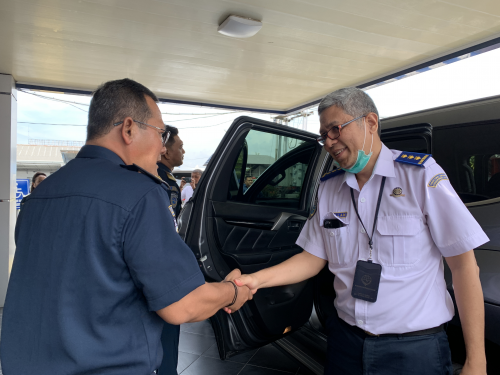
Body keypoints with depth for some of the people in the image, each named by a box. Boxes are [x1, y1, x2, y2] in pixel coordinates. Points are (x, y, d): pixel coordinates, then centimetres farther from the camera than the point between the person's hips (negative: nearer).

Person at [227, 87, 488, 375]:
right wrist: (257, 280, -7)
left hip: (414, 350, -4)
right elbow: (314, 258, 6)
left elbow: (463, 262, -11)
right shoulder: (328, 189, 3)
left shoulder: (421, 175, -10)